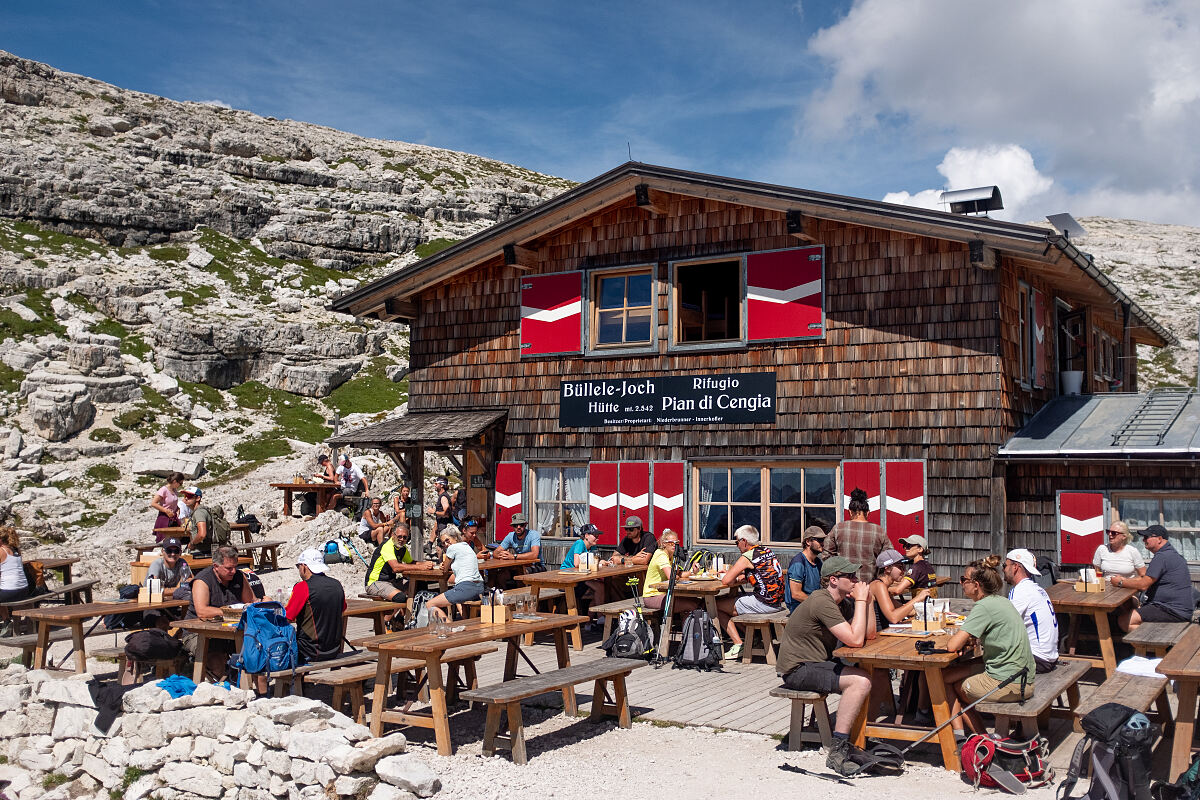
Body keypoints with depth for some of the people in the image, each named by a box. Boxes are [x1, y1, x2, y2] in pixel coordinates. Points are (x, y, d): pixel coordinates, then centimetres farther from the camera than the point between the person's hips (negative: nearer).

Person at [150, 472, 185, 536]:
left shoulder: (175, 490, 9)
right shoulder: (164, 490, -13)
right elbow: (153, 503, -17)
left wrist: (178, 509, 6)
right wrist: (166, 511, -18)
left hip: (173, 520, 7)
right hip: (164, 519, -7)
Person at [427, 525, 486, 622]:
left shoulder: (453, 547, -3)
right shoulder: (466, 546, 22)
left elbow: (445, 570, 7)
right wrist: (447, 566, 15)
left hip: (466, 588, -9)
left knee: (429, 605, -2)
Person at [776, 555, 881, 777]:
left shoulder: (844, 602, 10)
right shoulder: (821, 602, -21)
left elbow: (870, 634, 9)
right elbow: (855, 640, -26)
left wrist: (867, 600, -2)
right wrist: (860, 600, -18)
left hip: (820, 663, 10)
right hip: (798, 669, -10)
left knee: (880, 674, 0)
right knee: (861, 681, -27)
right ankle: (837, 752, -24)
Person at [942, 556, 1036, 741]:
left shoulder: (984, 606, -18)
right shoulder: (1000, 601, 10)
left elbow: (952, 646, -22)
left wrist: (962, 640, 0)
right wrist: (969, 639, 5)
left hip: (1009, 685, -9)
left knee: (945, 680, 9)